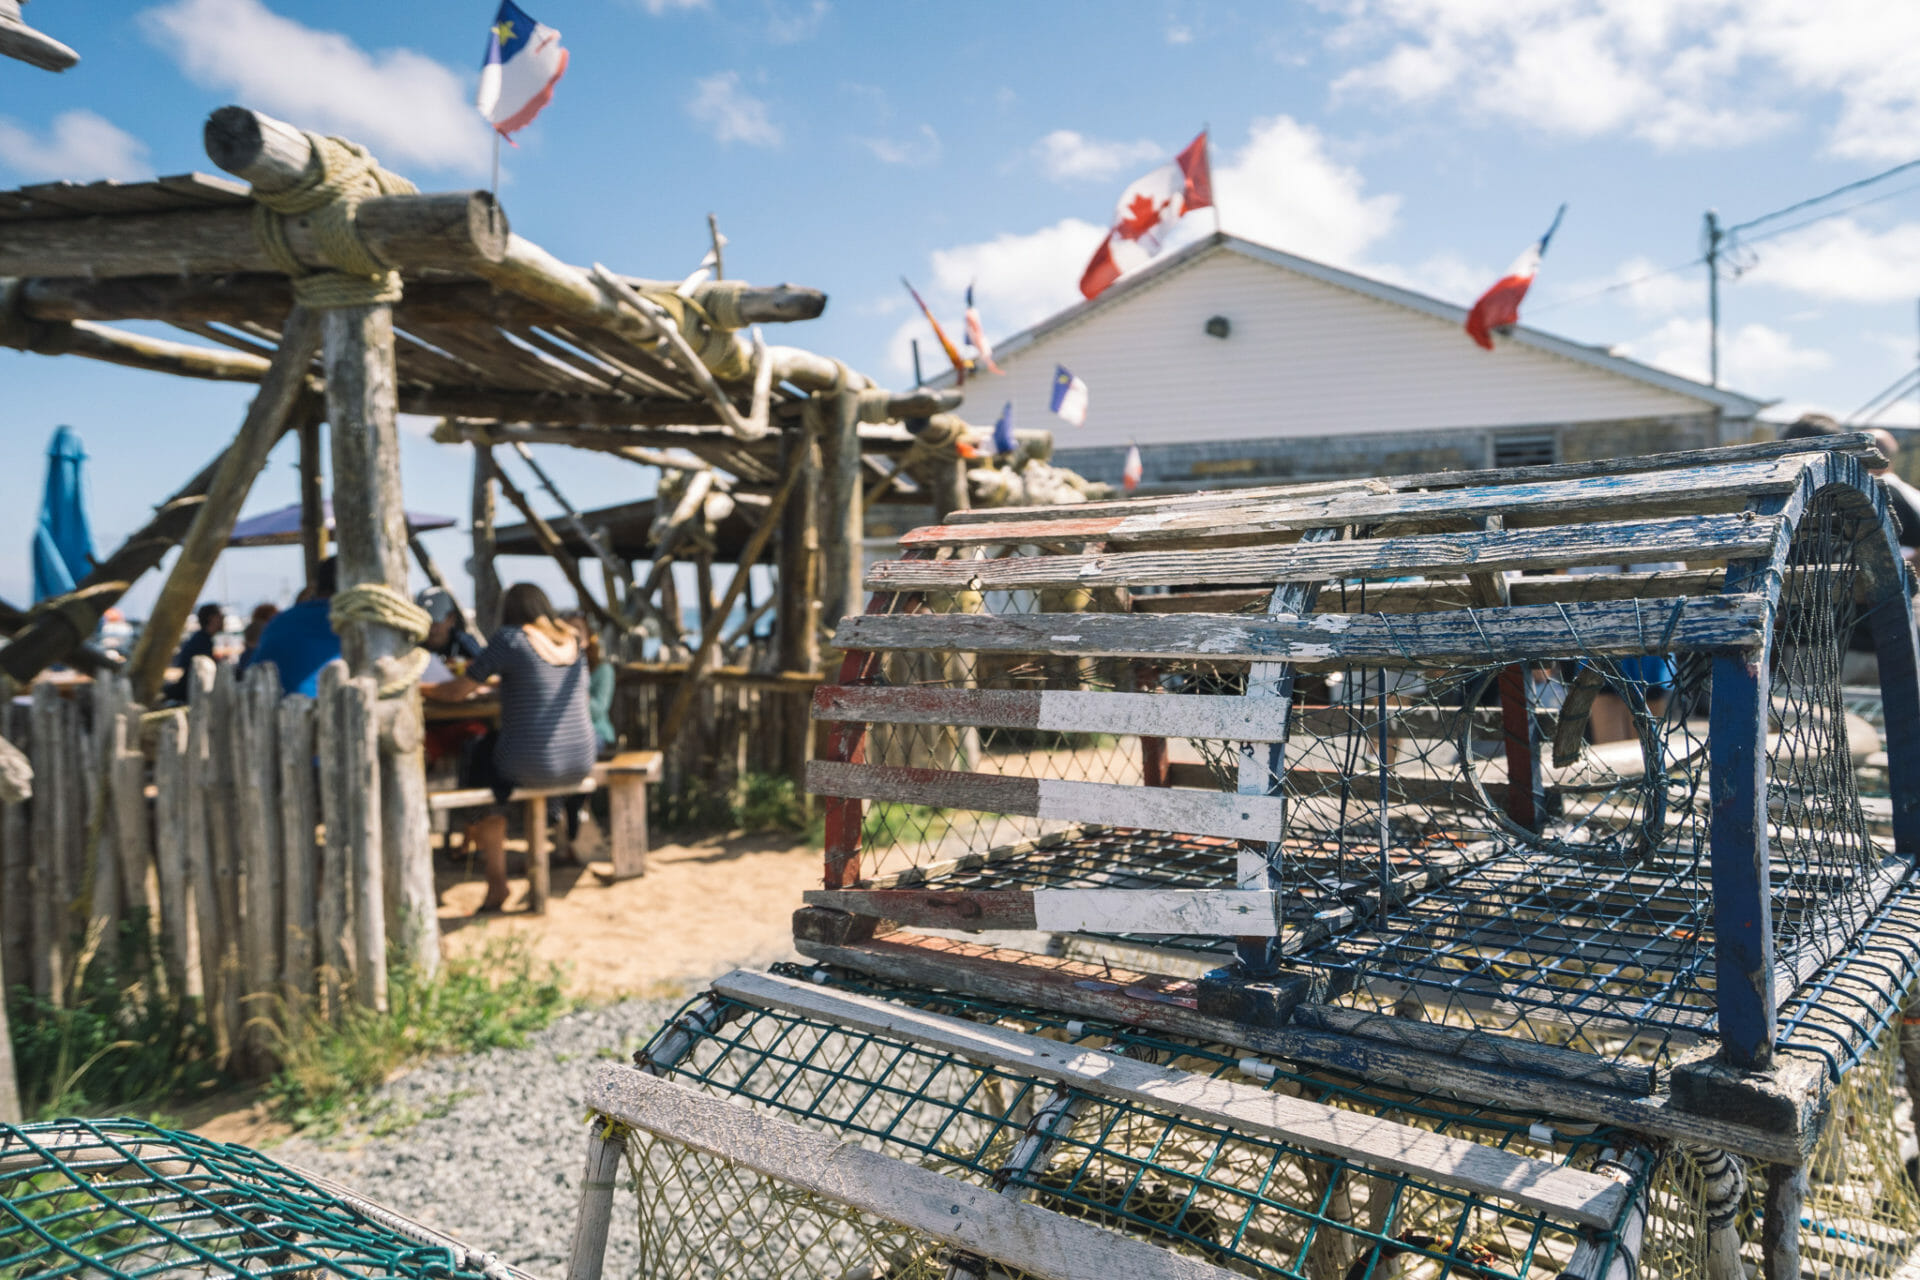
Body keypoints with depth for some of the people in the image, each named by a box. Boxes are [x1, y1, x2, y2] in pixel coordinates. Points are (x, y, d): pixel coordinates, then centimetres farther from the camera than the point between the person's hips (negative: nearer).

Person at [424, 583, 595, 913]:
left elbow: (457, 692, -3)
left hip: (533, 768, -6)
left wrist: (424, 689, 16)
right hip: (581, 764, 6)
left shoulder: (509, 639, -8)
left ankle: (496, 884, 26)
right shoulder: (574, 641, 9)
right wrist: (498, 679, 38)